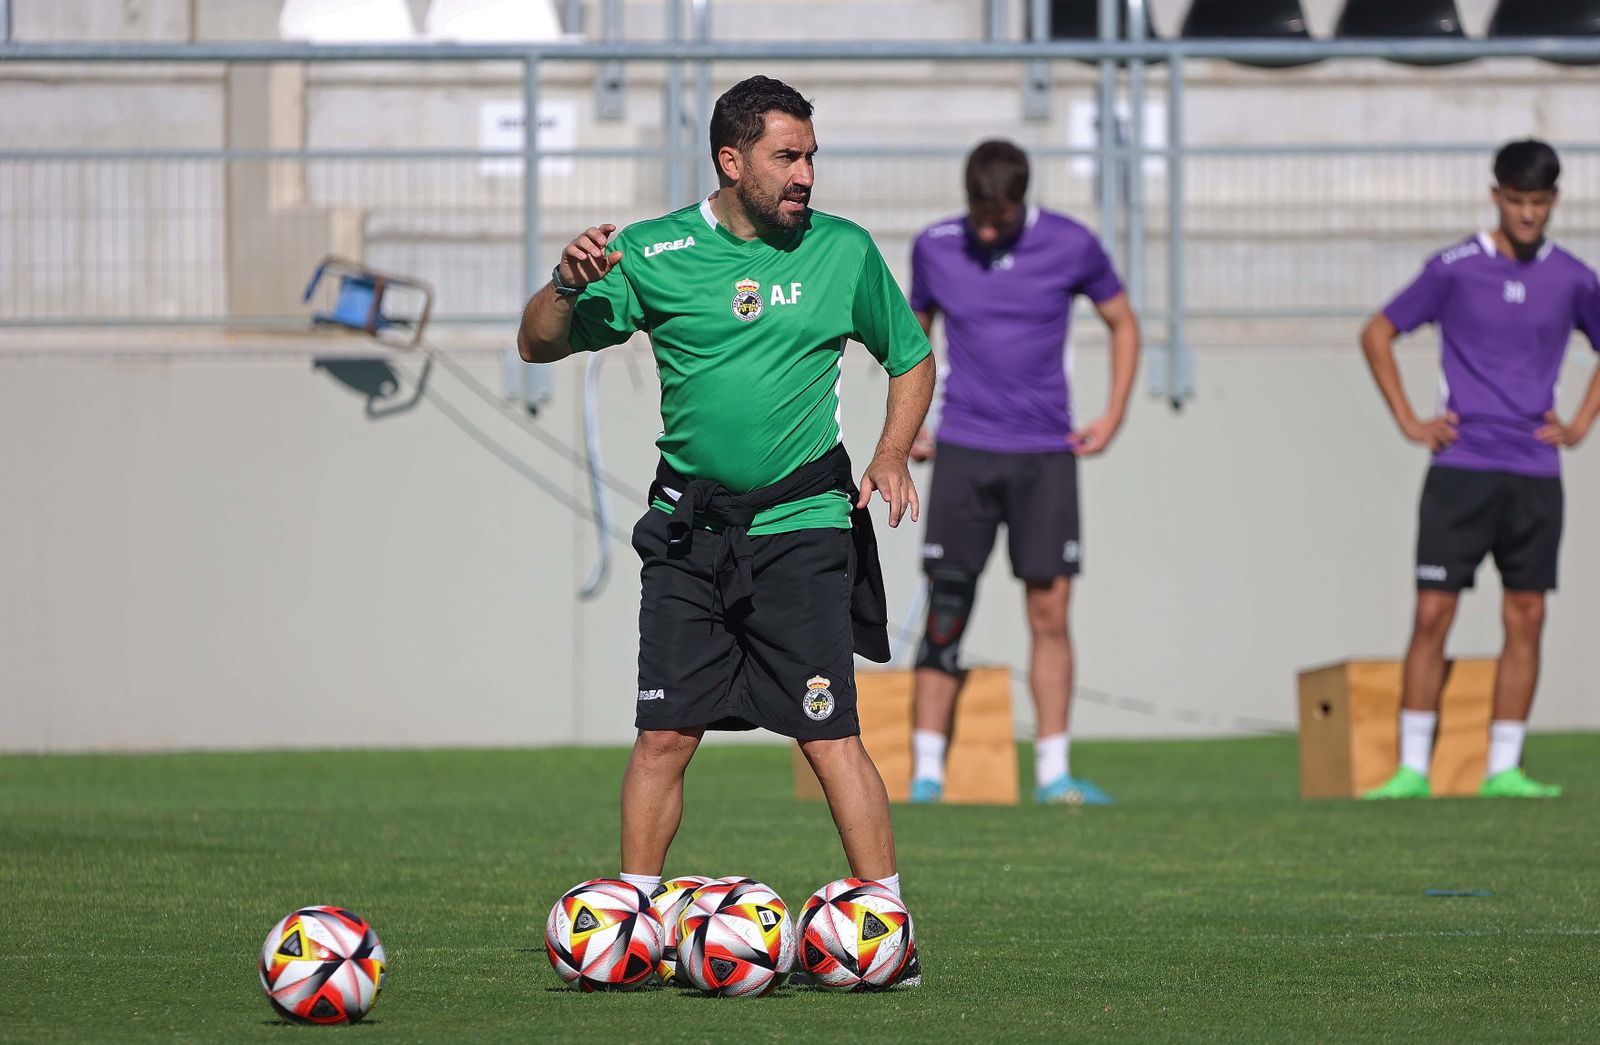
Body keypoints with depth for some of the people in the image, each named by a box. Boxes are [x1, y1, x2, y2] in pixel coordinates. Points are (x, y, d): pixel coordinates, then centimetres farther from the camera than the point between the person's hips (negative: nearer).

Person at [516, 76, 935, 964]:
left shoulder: (844, 252, 3)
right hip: (688, 528, 1)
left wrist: (892, 454, -1)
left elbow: (911, 360, 16)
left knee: (829, 738, -9)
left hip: (800, 525, -1)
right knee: (664, 736, 1)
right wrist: (566, 284, -15)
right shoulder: (652, 253, 2)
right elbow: (539, 345, 5)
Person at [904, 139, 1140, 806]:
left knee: (1050, 613, -4)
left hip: (1046, 454, 0)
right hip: (963, 451, 0)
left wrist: (1113, 416, 3)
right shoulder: (935, 248, 2)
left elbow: (1123, 324, 12)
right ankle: (925, 775, -1)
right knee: (945, 616, -4)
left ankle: (1053, 774, 1)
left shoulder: (1070, 246, -3)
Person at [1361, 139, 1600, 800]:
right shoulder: (1454, 269, -2)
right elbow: (1377, 335, 7)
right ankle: (1412, 769, -2)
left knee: (1526, 620, 1)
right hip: (1461, 468, -2)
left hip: (1535, 474, 2)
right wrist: (1408, 421, 0)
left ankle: (1504, 769, 6)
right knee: (1433, 614, -5)